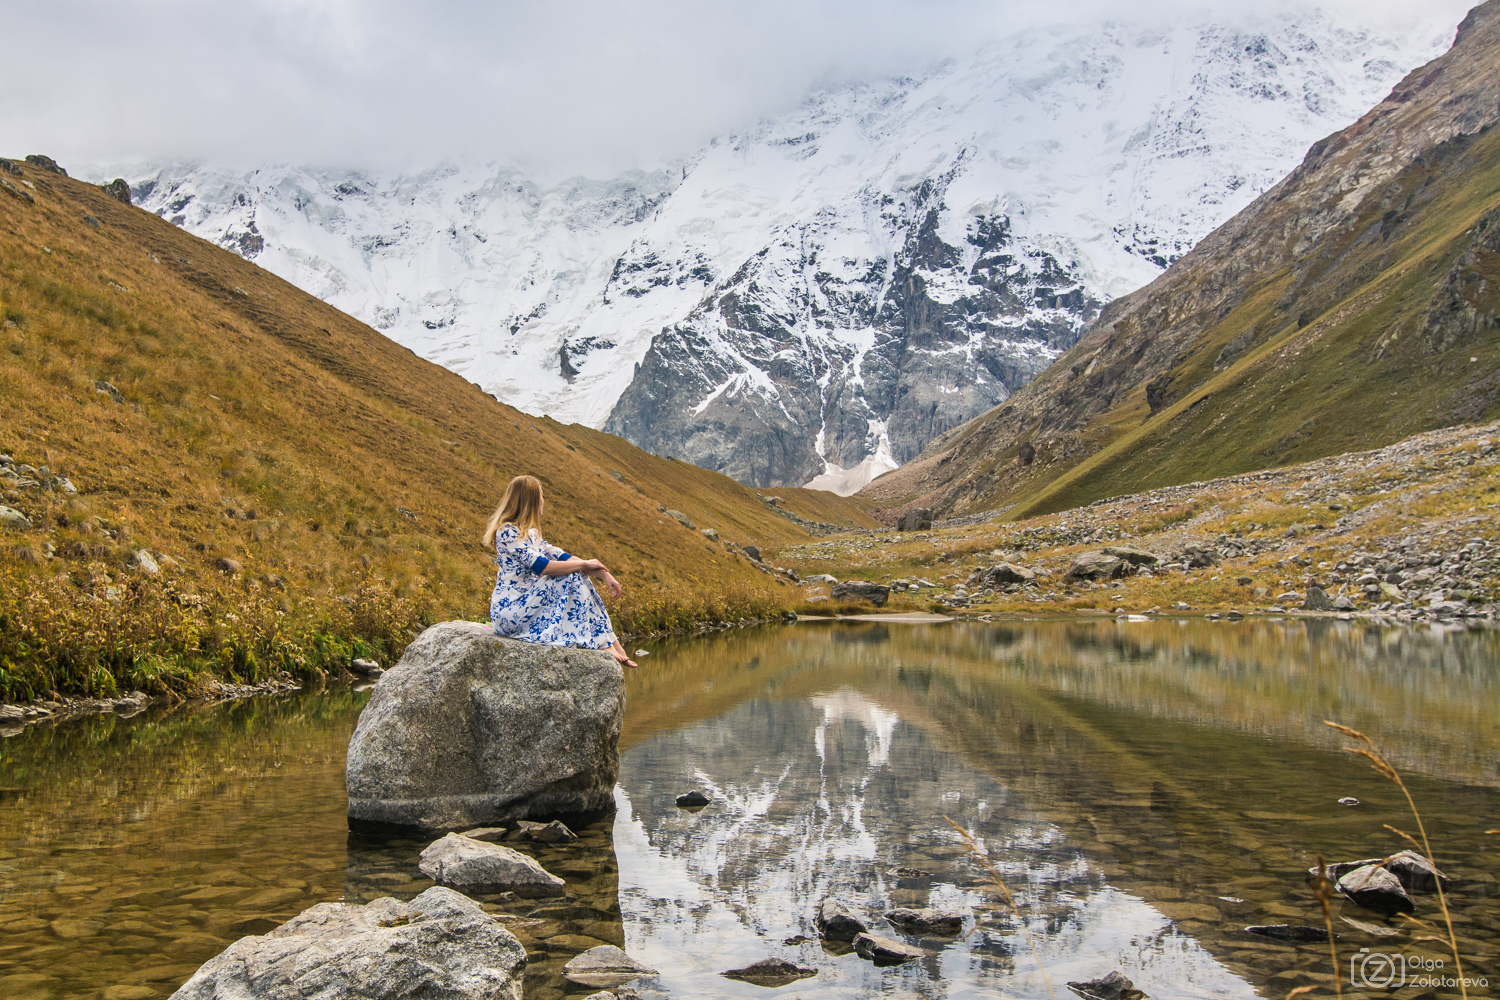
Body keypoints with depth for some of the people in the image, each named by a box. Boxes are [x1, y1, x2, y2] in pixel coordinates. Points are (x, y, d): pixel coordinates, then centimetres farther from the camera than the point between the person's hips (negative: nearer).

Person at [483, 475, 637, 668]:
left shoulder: (528, 532, 17)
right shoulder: (508, 532, -15)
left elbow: (557, 555, 11)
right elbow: (542, 566, -23)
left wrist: (603, 574, 0)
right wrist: (584, 564, -11)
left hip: (525, 600, 9)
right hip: (509, 609, -9)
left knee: (578, 578, -2)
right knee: (572, 578, -17)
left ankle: (613, 644, -10)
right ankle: (603, 644, -17)